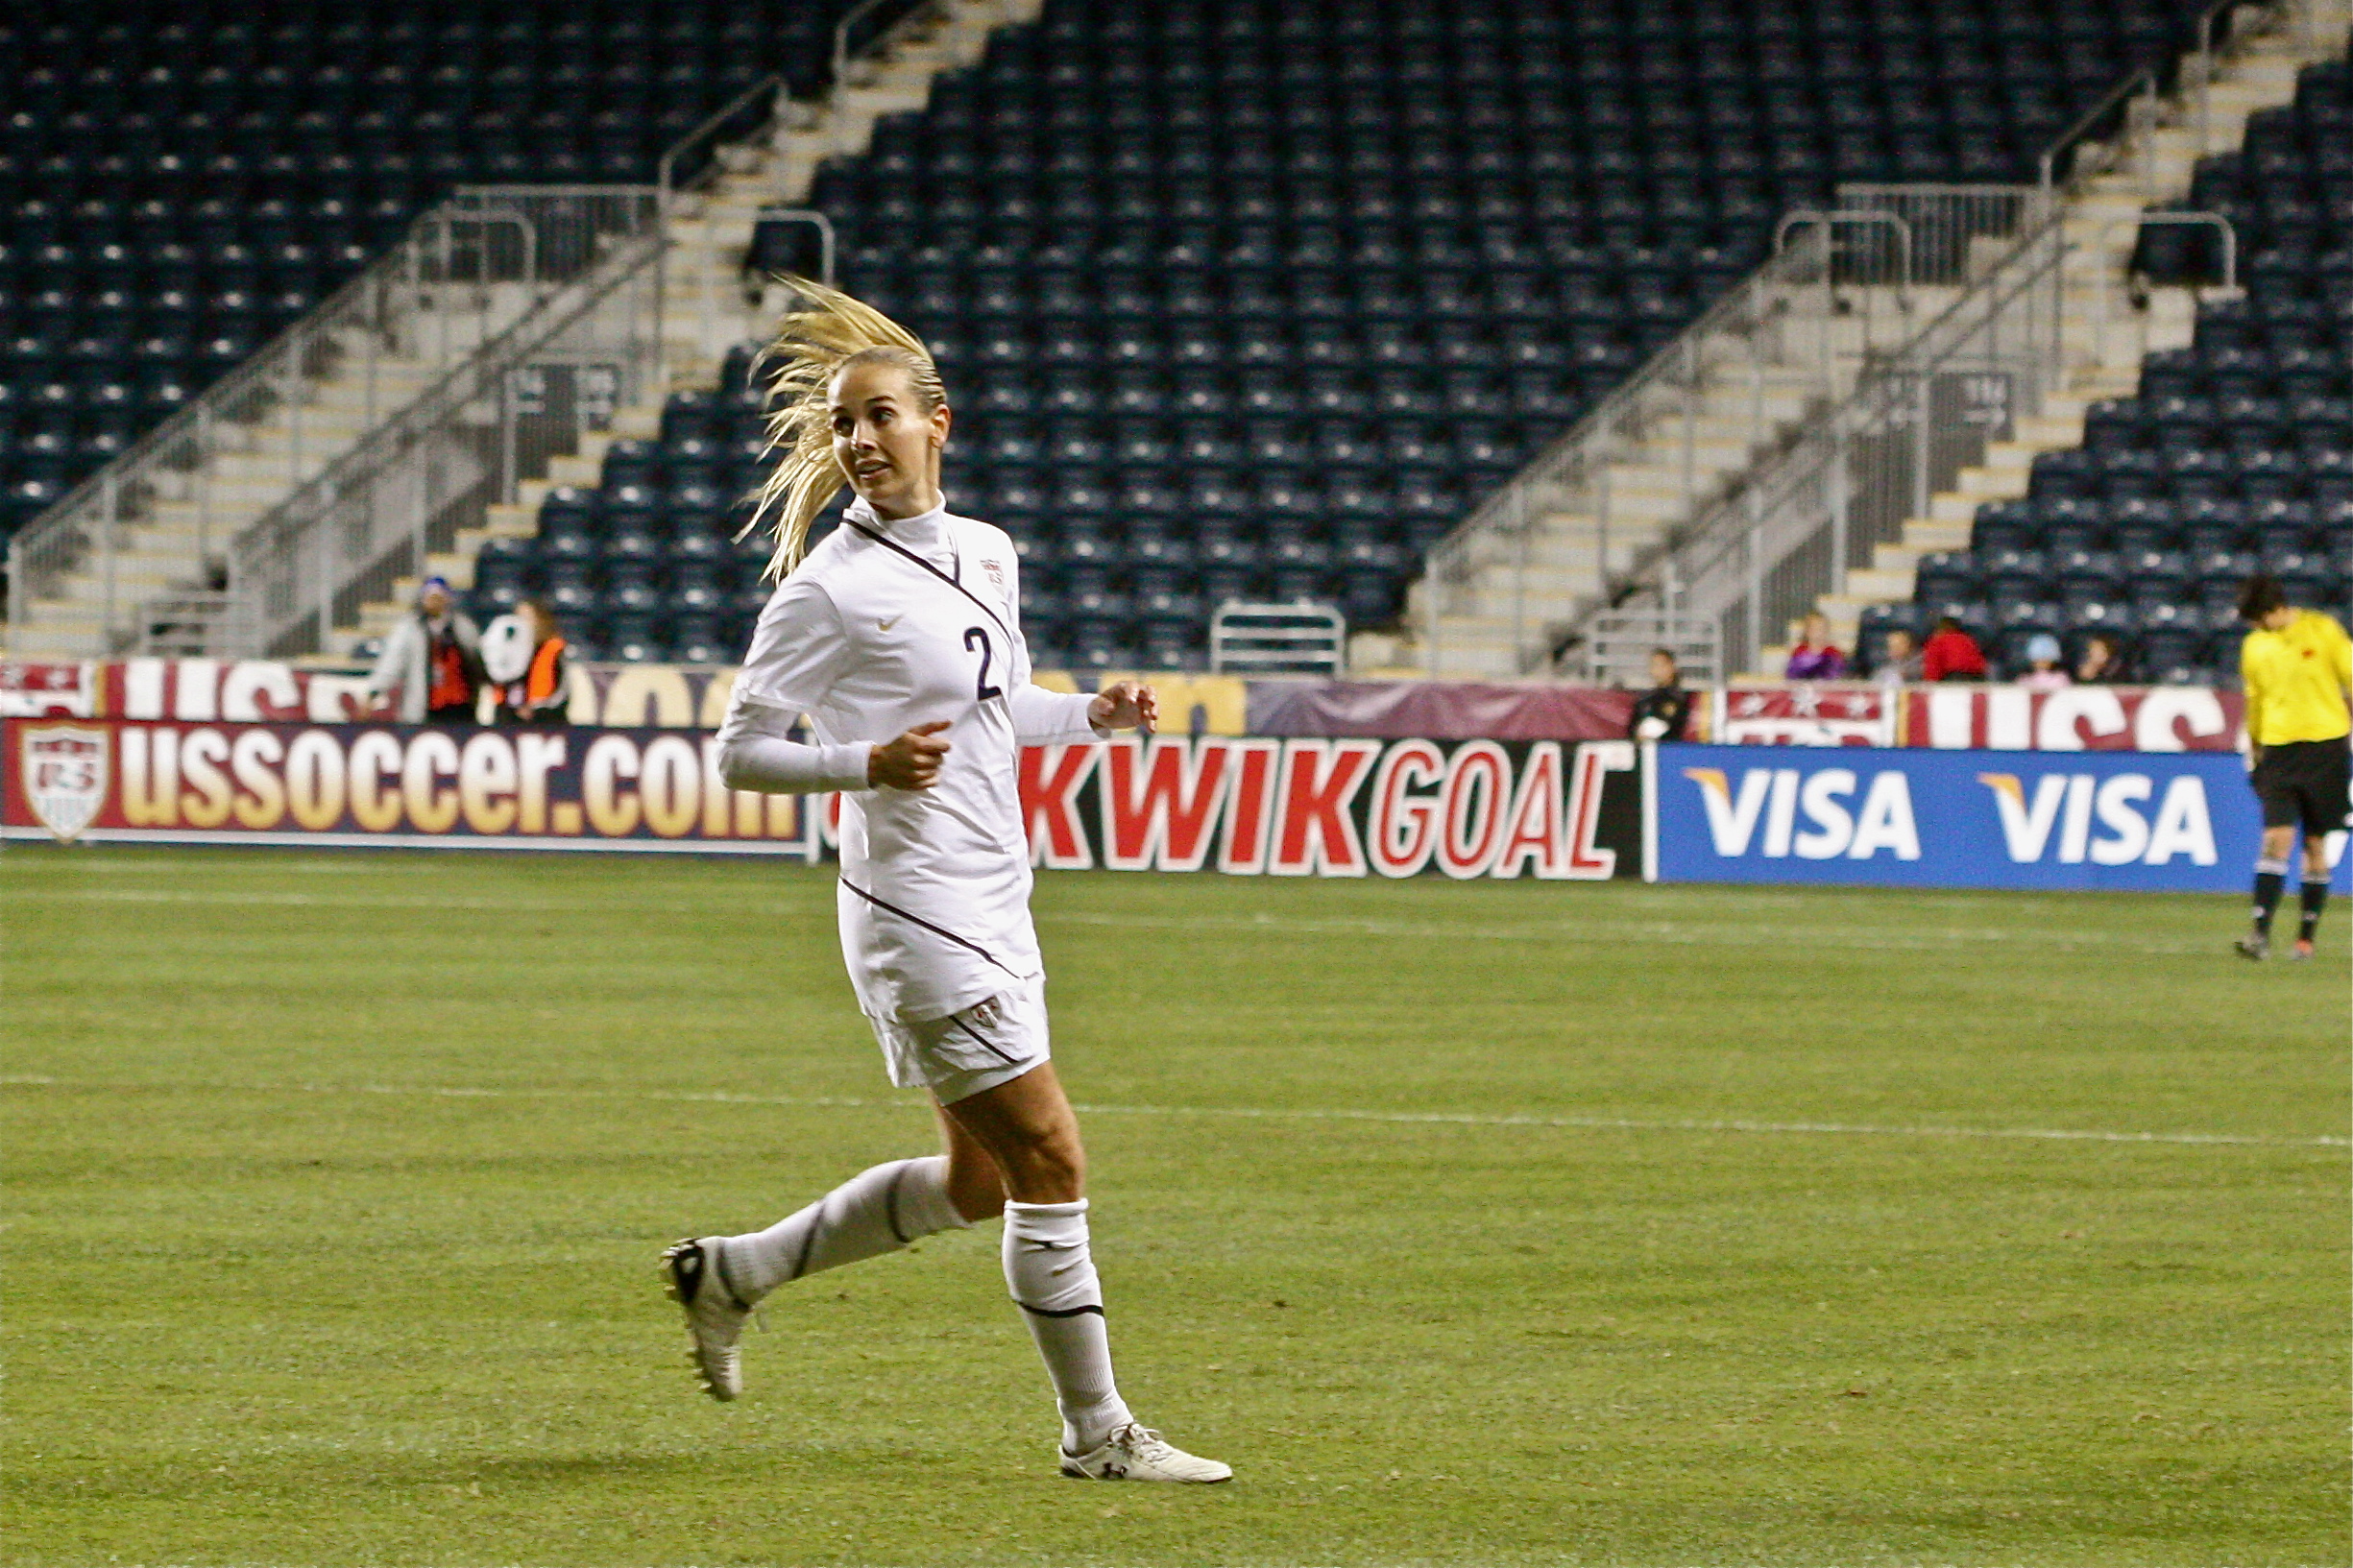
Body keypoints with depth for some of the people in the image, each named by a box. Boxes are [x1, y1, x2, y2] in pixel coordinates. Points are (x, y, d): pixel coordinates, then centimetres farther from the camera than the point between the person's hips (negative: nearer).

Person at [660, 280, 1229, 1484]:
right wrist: (867, 764, -23)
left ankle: (730, 1272, 26)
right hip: (916, 908, -8)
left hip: (991, 906, 8)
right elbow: (740, 753, -8)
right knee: (1049, 1160, -7)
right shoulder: (828, 587, -11)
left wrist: (1096, 715, 7)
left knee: (975, 1182, 15)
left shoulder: (989, 557, 10)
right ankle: (1096, 1431, 3)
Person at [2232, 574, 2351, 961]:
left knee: (2315, 843, 3)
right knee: (2277, 838, -12)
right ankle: (2261, 933, -19)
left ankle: (2306, 937, 10)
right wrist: (2254, 751, 23)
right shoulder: (2254, 647, 8)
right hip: (2279, 749, 2)